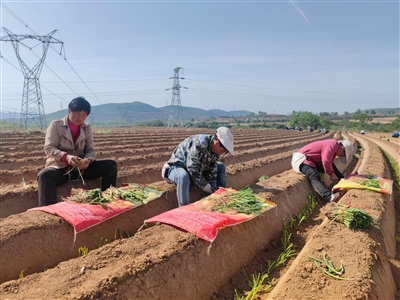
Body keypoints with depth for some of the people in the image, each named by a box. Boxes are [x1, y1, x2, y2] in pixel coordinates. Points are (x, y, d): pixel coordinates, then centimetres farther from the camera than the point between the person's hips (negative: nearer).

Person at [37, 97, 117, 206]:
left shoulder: (87, 128, 9)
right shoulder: (55, 125, -2)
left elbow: (91, 150, 7)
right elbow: (49, 148, -11)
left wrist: (88, 160, -19)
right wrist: (66, 157, -31)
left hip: (81, 167, 4)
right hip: (59, 167, -3)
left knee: (111, 165, -14)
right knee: (44, 175, -38)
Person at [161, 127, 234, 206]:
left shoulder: (215, 148, -8)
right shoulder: (199, 144, -35)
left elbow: (211, 170, -3)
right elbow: (193, 171, -34)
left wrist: (214, 190, -11)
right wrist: (209, 189, -24)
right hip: (177, 166, -8)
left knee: (221, 166, 7)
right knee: (184, 176, -43)